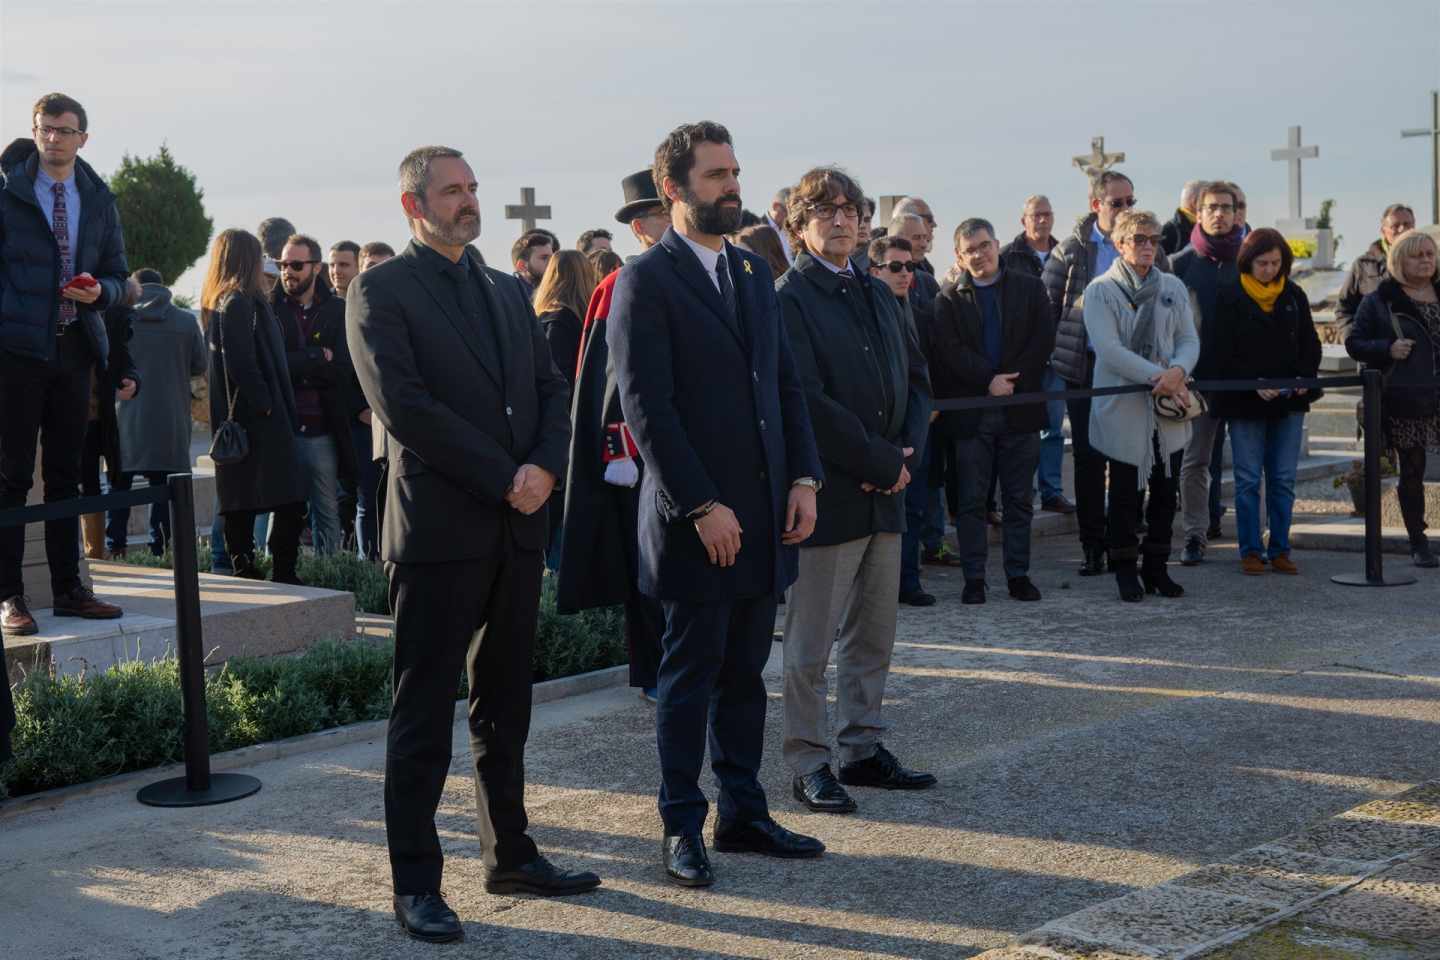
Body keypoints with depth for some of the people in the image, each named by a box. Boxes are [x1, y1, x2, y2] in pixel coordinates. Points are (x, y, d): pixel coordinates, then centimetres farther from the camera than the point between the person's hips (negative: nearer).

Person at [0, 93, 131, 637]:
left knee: (65, 474, 10)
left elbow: (118, 275, 15)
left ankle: (68, 589, 17)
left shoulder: (99, 199, 11)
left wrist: (99, 291, -7)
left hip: (74, 348, 4)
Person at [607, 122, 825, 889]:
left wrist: (803, 478, 3)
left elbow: (785, 383, 15)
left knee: (745, 674, 13)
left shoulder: (753, 272, 14)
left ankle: (742, 812, 23)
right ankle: (682, 827, 14)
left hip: (764, 512, 6)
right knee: (691, 675, 3)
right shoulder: (645, 280, -9)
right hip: (695, 516, -6)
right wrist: (702, 507, -18)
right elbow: (647, 407, -15)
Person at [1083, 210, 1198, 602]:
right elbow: (1109, 349, -15)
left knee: (1165, 492, 9)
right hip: (1123, 411, -4)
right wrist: (1158, 376, -20)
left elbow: (1190, 340, 6)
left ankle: (1157, 567, 20)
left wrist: (1178, 370, -16)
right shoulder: (1100, 290, -5)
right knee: (1125, 494, 3)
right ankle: (1125, 570, 13)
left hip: (1169, 409, 5)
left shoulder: (1173, 287, 11)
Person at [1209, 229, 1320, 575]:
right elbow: (1224, 352, -8)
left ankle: (1280, 550, 12)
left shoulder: (1294, 296, 7)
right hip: (1244, 401, -3)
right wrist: (1254, 385, -17)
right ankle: (1250, 551, 8)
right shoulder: (1230, 297, -4)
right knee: (1248, 479, 1)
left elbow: (1310, 343, 11)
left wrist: (1305, 378, -6)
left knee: (1283, 479, 5)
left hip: (1289, 401, 3)